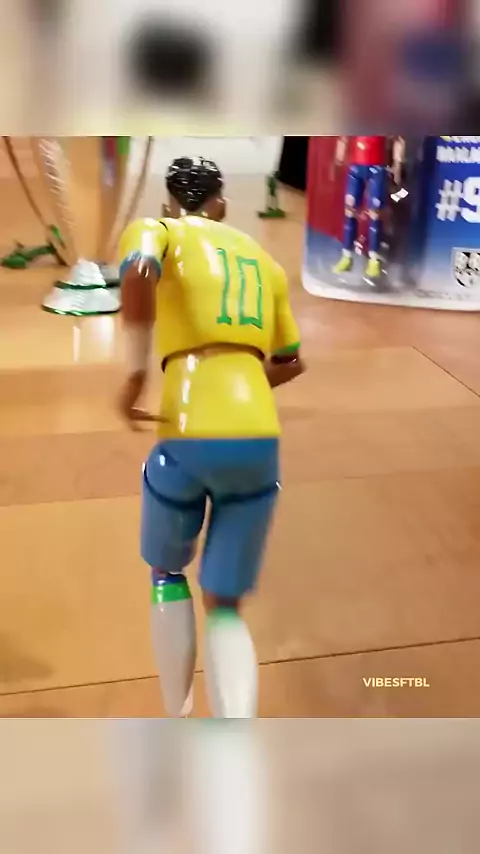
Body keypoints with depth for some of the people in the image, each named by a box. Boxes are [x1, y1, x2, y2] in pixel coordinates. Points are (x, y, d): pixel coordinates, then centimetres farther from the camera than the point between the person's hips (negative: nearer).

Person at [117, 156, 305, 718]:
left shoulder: (156, 230, 8)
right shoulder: (263, 258, 22)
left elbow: (138, 274, -18)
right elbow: (290, 363, 29)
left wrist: (136, 373, -12)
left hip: (189, 437, -3)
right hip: (259, 438, 4)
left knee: (167, 574, 26)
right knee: (224, 606, 14)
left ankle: (178, 717, 30)